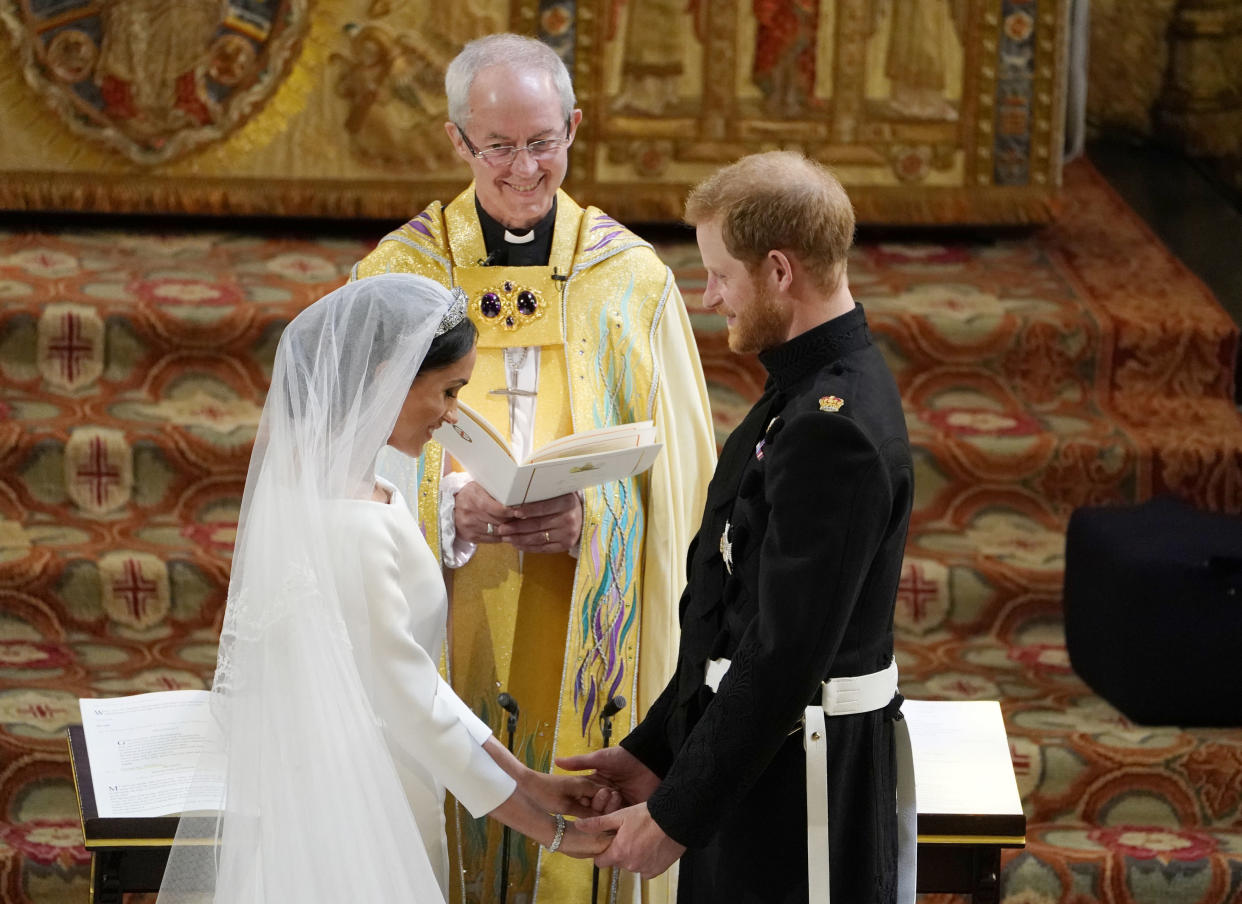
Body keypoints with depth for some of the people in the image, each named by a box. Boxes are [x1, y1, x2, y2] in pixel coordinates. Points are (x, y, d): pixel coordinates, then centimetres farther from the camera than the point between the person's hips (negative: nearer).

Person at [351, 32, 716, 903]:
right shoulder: (398, 276, 2)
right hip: (445, 635, 0)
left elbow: (674, 472, 3)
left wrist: (588, 518, -17)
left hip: (587, 643, 0)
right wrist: (452, 510, -18)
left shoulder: (631, 281, 2)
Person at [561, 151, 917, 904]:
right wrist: (655, 753, 14)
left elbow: (786, 654, -24)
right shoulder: (816, 388, 11)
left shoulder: (833, 430, -22)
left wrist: (677, 815, -17)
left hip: (794, 787, -10)